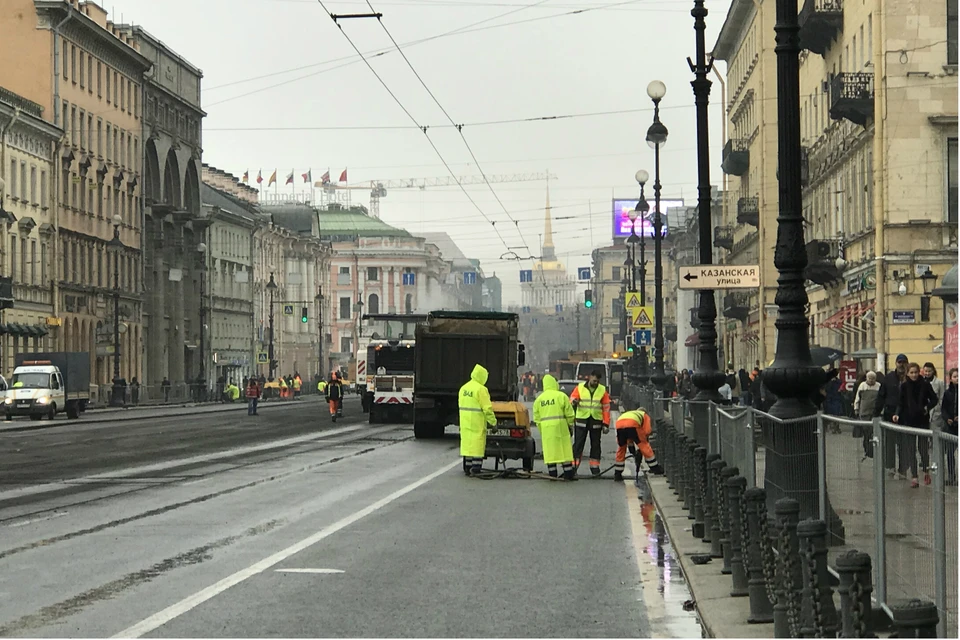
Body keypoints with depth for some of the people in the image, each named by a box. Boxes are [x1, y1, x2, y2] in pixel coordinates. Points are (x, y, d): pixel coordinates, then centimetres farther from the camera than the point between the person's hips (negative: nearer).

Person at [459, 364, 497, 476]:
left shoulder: (463, 388, 11)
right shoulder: (480, 389, -14)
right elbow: (487, 408, -16)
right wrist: (493, 422, -9)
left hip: (465, 423, 8)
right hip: (477, 423, -8)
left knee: (467, 443, 12)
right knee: (477, 445, -5)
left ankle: (467, 469, 17)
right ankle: (476, 470, -7)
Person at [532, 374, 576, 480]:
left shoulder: (539, 399, 9)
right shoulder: (561, 396, -3)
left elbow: (537, 418, 12)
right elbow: (569, 414, -2)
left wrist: (541, 431, 20)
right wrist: (571, 426, 10)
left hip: (545, 428, 3)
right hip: (560, 427, -3)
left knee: (550, 451, 6)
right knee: (565, 450, 2)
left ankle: (552, 475, 5)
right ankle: (568, 474, 2)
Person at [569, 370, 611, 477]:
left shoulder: (602, 390, 4)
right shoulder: (580, 388, 2)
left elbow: (606, 408, 5)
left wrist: (606, 424, 0)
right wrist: (574, 402, -22)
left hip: (596, 421, 1)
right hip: (581, 420, -1)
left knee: (595, 444, 8)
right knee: (578, 444, -2)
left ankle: (595, 467, 16)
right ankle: (574, 466, 1)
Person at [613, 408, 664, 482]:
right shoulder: (645, 415, 34)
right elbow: (647, 431, 18)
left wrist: (631, 447, 46)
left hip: (619, 425, 4)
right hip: (632, 425, -4)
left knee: (621, 449, 20)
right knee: (644, 446, 12)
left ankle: (617, 475, 22)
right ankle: (656, 469, 17)